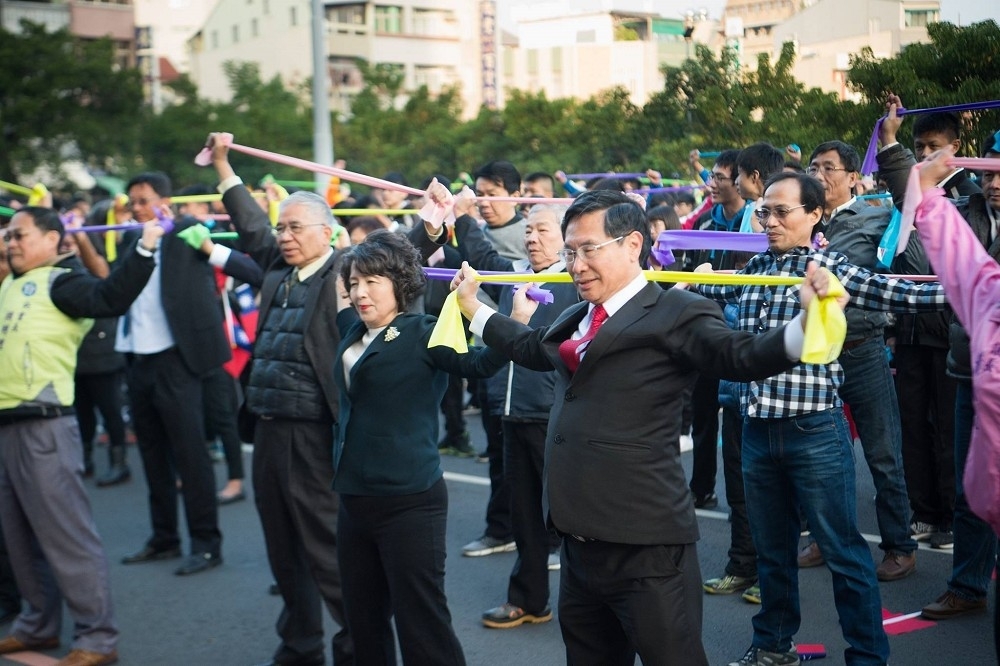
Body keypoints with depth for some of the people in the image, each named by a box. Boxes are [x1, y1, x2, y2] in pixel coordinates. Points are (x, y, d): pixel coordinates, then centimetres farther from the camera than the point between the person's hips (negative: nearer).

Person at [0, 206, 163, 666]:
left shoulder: (62, 281, -6)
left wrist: (144, 249, -30)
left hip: (44, 425, -9)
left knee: (65, 533, -7)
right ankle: (39, 625, 29)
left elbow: (112, 297, -23)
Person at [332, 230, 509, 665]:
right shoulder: (354, 333, 11)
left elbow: (481, 363, -22)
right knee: (364, 624, 16)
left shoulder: (422, 333, -9)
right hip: (354, 500, 8)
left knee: (421, 625, -6)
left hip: (408, 502, -7)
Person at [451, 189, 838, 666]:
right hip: (580, 539, 8)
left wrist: (808, 322, -38)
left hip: (646, 547, -8)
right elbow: (531, 346, 36)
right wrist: (472, 306, 45)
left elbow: (744, 357, -22)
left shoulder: (676, 314, -8)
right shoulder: (576, 320, 16)